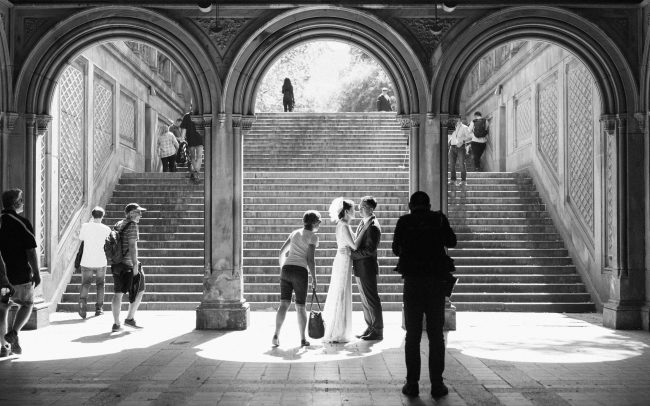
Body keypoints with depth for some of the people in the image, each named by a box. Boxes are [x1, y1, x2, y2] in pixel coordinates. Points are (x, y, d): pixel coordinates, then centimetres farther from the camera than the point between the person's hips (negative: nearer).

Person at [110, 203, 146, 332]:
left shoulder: (117, 225, 14)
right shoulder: (132, 226, -12)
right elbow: (132, 246, -19)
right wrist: (135, 265, -20)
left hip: (117, 263, 8)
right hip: (129, 264, -8)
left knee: (118, 293, 7)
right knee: (139, 291, 8)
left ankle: (116, 324, 4)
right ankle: (130, 318, 8)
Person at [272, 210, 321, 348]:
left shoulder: (295, 233, 19)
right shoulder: (313, 237, 0)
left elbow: (282, 251, 19)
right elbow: (310, 259, -9)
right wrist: (314, 279, -2)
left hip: (286, 269, 4)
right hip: (300, 272, -4)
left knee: (284, 304, 1)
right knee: (300, 306, 7)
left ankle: (276, 335, -14)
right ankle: (303, 339, 7)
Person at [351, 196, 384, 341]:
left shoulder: (373, 227, -16)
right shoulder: (363, 223, 14)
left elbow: (369, 250, -21)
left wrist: (353, 254, -15)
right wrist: (352, 252, 5)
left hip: (367, 267, -9)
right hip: (359, 268, 9)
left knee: (371, 299, -2)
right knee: (365, 299, 14)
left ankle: (378, 331, 6)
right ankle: (370, 328, 23)